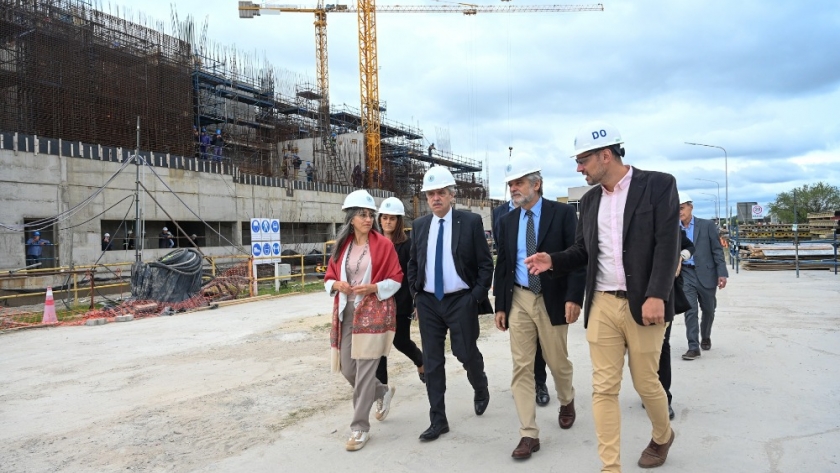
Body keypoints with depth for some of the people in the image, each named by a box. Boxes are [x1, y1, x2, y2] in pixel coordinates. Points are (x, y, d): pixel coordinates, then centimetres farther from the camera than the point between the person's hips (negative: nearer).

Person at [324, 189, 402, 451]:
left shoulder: (384, 245, -3)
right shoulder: (342, 245, 9)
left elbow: (396, 279, -2)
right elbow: (329, 277, 13)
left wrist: (373, 288, -18)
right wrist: (337, 285, -10)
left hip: (374, 313, -5)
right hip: (346, 313, 5)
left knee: (365, 371, -6)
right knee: (347, 369, 8)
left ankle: (360, 428, 8)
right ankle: (383, 392, 37)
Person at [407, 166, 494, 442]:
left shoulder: (471, 222, -5)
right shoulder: (419, 225, 7)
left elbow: (485, 263, -4)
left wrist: (478, 296, -10)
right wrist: (415, 294, 6)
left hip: (461, 301, -3)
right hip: (428, 303, 4)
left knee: (467, 353, 3)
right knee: (432, 361, 6)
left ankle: (481, 389, 38)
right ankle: (438, 420, 17)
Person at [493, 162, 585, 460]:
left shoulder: (562, 213, -5)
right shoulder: (506, 221, 8)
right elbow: (502, 264, 11)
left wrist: (574, 297, -18)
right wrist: (500, 305, 7)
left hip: (553, 300, -3)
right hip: (518, 300, 3)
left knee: (558, 362, 12)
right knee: (521, 367, 1)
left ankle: (566, 402, 45)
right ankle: (529, 434, 10)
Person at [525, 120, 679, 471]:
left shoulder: (658, 185, -4)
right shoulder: (589, 200, 12)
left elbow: (668, 245, -12)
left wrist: (657, 295, -20)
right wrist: (553, 261, -3)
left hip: (643, 304, -4)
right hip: (602, 304, 4)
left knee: (646, 382, 12)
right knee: (604, 388, 3)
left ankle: (662, 436, 43)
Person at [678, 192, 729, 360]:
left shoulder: (707, 225, -1)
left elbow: (717, 250, -2)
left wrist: (722, 273, -9)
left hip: (706, 273, 0)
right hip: (685, 274, 0)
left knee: (708, 310, 14)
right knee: (690, 310, -7)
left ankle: (705, 337, 38)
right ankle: (693, 347, -3)